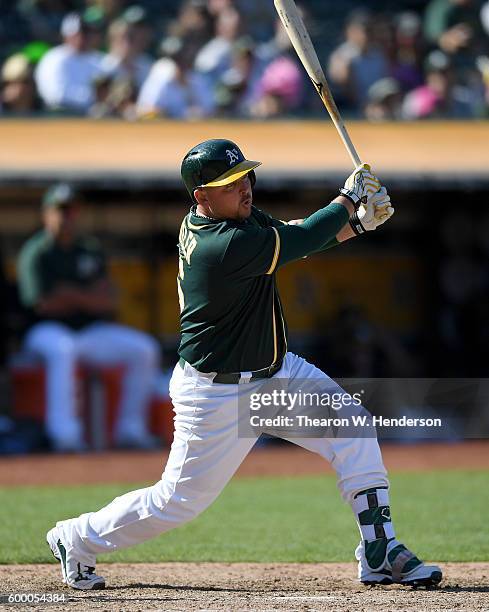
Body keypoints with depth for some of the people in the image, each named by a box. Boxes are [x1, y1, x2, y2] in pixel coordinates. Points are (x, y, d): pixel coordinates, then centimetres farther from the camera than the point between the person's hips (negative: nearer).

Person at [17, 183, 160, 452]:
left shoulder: (90, 249, 11)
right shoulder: (35, 253, -5)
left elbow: (109, 301, 1)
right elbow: (43, 306, -16)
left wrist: (73, 294, -16)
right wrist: (90, 298, -6)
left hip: (90, 330, 6)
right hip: (48, 332, -6)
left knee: (145, 349, -12)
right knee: (62, 348, -40)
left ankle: (129, 429, -8)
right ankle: (65, 436, -44)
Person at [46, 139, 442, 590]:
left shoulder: (236, 214, -2)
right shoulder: (221, 247, -30)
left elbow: (295, 236, 7)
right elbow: (300, 240, -23)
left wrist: (359, 222, -7)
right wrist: (349, 198, -9)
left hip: (275, 371, 9)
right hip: (218, 395, -9)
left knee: (351, 428, -2)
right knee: (180, 500, 2)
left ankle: (379, 555, 1)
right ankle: (78, 540, 24)